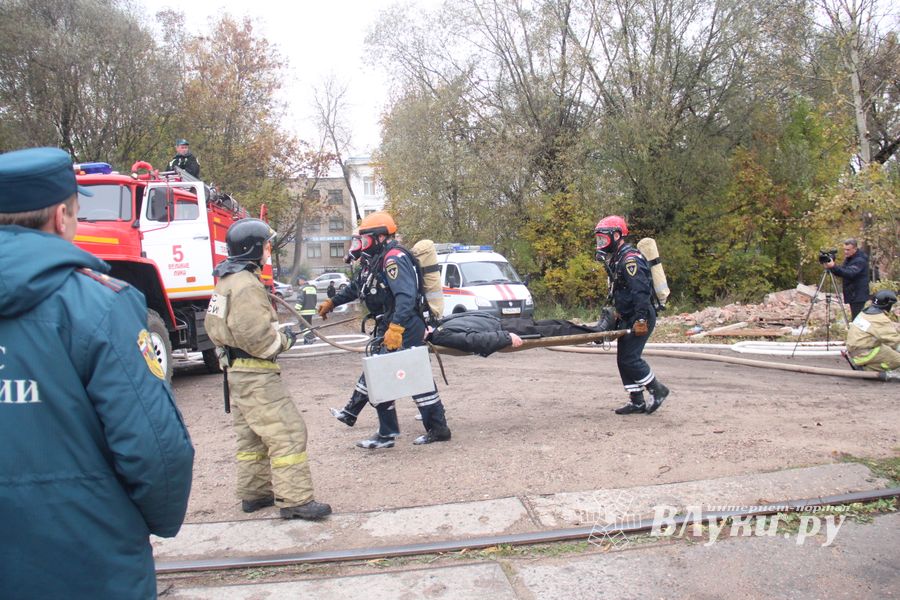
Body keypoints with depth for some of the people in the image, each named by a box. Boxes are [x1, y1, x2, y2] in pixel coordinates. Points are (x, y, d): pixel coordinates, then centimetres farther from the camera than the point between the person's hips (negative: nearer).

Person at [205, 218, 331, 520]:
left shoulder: (227, 281, 14)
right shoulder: (246, 284, -19)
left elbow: (214, 325, 20)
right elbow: (257, 335, -26)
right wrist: (284, 339, -7)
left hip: (236, 370, 11)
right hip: (255, 374, -11)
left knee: (251, 434, 18)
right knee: (287, 432, -10)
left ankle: (254, 493, 28)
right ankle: (294, 499, -10)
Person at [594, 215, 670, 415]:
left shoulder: (630, 259, -18)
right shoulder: (616, 259, 15)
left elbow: (640, 291, -25)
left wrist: (641, 320, -28)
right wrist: (615, 313, 21)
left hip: (640, 319, -10)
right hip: (626, 319, 10)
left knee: (629, 358, -11)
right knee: (623, 360, 9)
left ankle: (658, 390, 7)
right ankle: (637, 402, 16)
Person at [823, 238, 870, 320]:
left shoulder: (860, 260, -17)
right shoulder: (848, 258, 13)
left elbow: (850, 273, -31)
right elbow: (842, 272, 13)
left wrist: (833, 267, -43)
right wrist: (830, 268, -8)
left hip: (859, 296, -9)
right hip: (852, 295, 9)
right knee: (854, 319, 14)